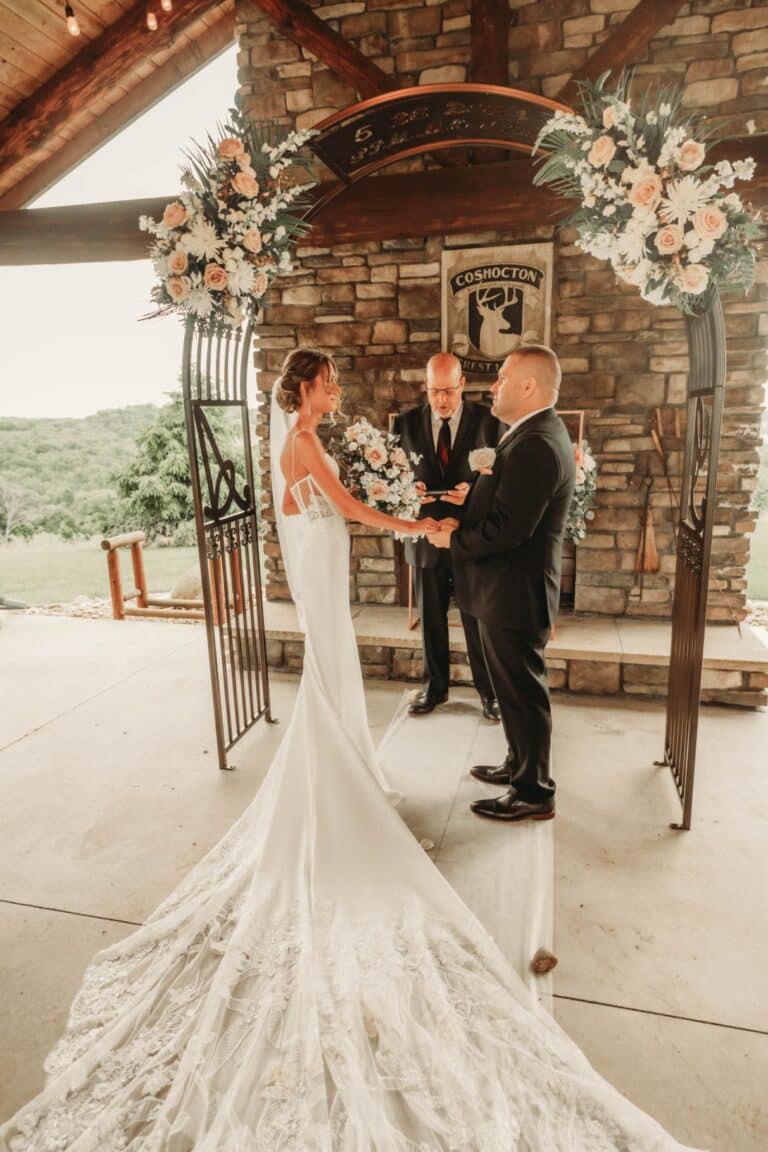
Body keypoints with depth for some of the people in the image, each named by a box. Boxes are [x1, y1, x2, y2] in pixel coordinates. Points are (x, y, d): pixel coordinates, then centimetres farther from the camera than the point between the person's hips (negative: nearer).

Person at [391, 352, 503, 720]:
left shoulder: (489, 421, -5)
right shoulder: (406, 423, 1)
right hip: (426, 537, 2)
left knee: (479, 619, 9)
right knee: (430, 618, 15)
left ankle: (489, 690, 28)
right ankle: (434, 686, 34)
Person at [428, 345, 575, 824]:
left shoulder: (535, 444, -23)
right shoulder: (540, 433, 11)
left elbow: (507, 528, -28)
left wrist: (454, 540, -12)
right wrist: (465, 522, 2)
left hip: (514, 591, -10)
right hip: (513, 587, 10)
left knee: (523, 692, 4)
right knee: (517, 688, 22)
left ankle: (534, 793, 22)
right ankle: (520, 765, 41)